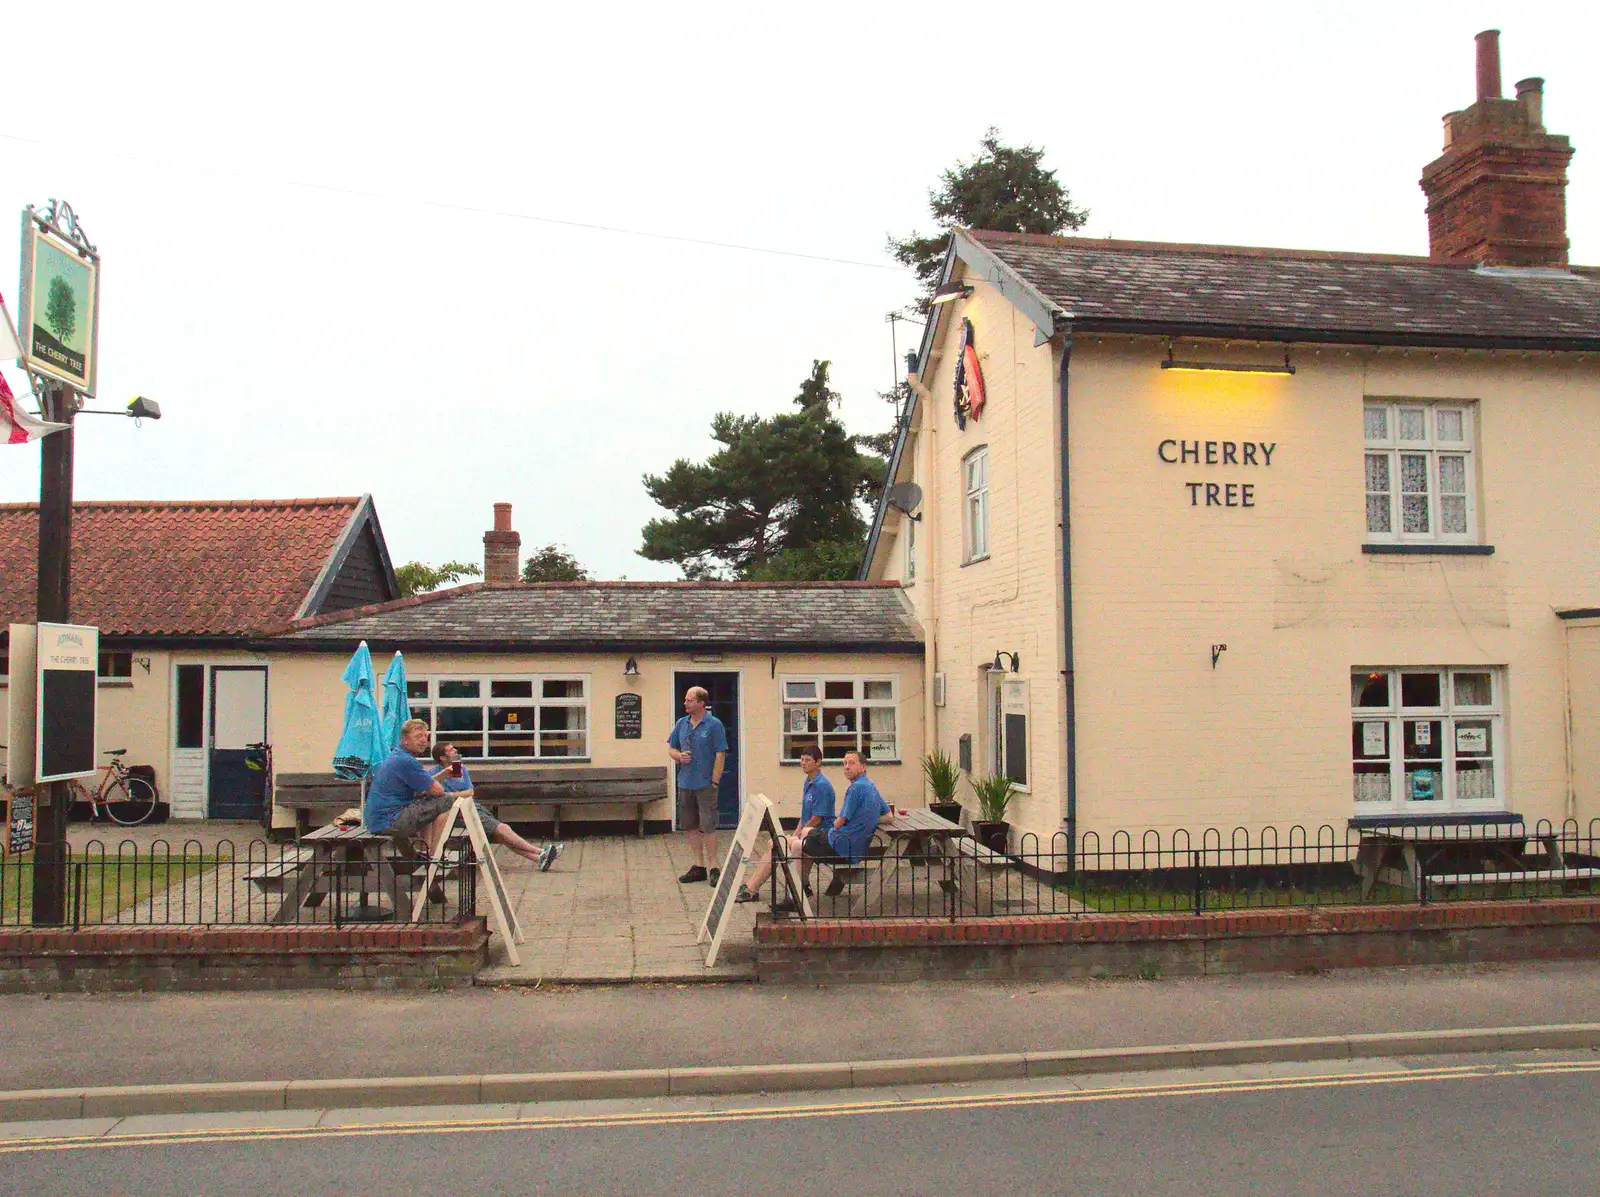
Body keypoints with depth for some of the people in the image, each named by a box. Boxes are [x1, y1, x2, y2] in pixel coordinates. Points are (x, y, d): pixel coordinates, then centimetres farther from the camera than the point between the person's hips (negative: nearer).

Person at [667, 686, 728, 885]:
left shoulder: (714, 724, -7)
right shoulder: (681, 724, 9)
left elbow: (720, 755, -8)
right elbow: (671, 748, 18)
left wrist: (715, 781, -13)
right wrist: (679, 756, -5)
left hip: (705, 784, -6)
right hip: (685, 783, 6)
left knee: (708, 827, -4)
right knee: (690, 826, 10)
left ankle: (713, 868, 3)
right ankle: (699, 865, 19)